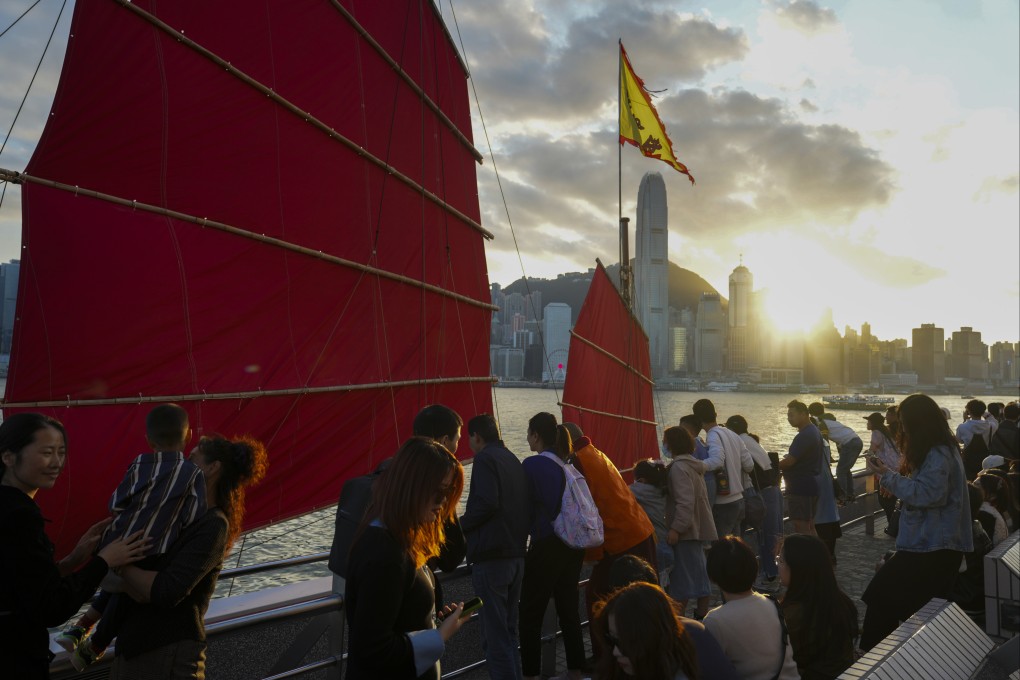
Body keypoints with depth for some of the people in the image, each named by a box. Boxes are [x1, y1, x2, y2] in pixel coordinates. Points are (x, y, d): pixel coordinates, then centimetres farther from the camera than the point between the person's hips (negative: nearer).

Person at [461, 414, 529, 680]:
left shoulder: (485, 459, -9)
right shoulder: (513, 460, 16)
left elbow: (486, 503, -21)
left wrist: (460, 525, -8)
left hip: (491, 556, -9)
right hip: (516, 554, 9)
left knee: (494, 636, -4)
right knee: (508, 631, 17)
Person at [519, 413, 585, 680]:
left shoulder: (532, 465, -12)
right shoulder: (568, 464, 7)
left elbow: (526, 507, -8)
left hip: (547, 546, -7)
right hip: (573, 544, 7)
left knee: (531, 614, 3)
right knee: (569, 609, 15)